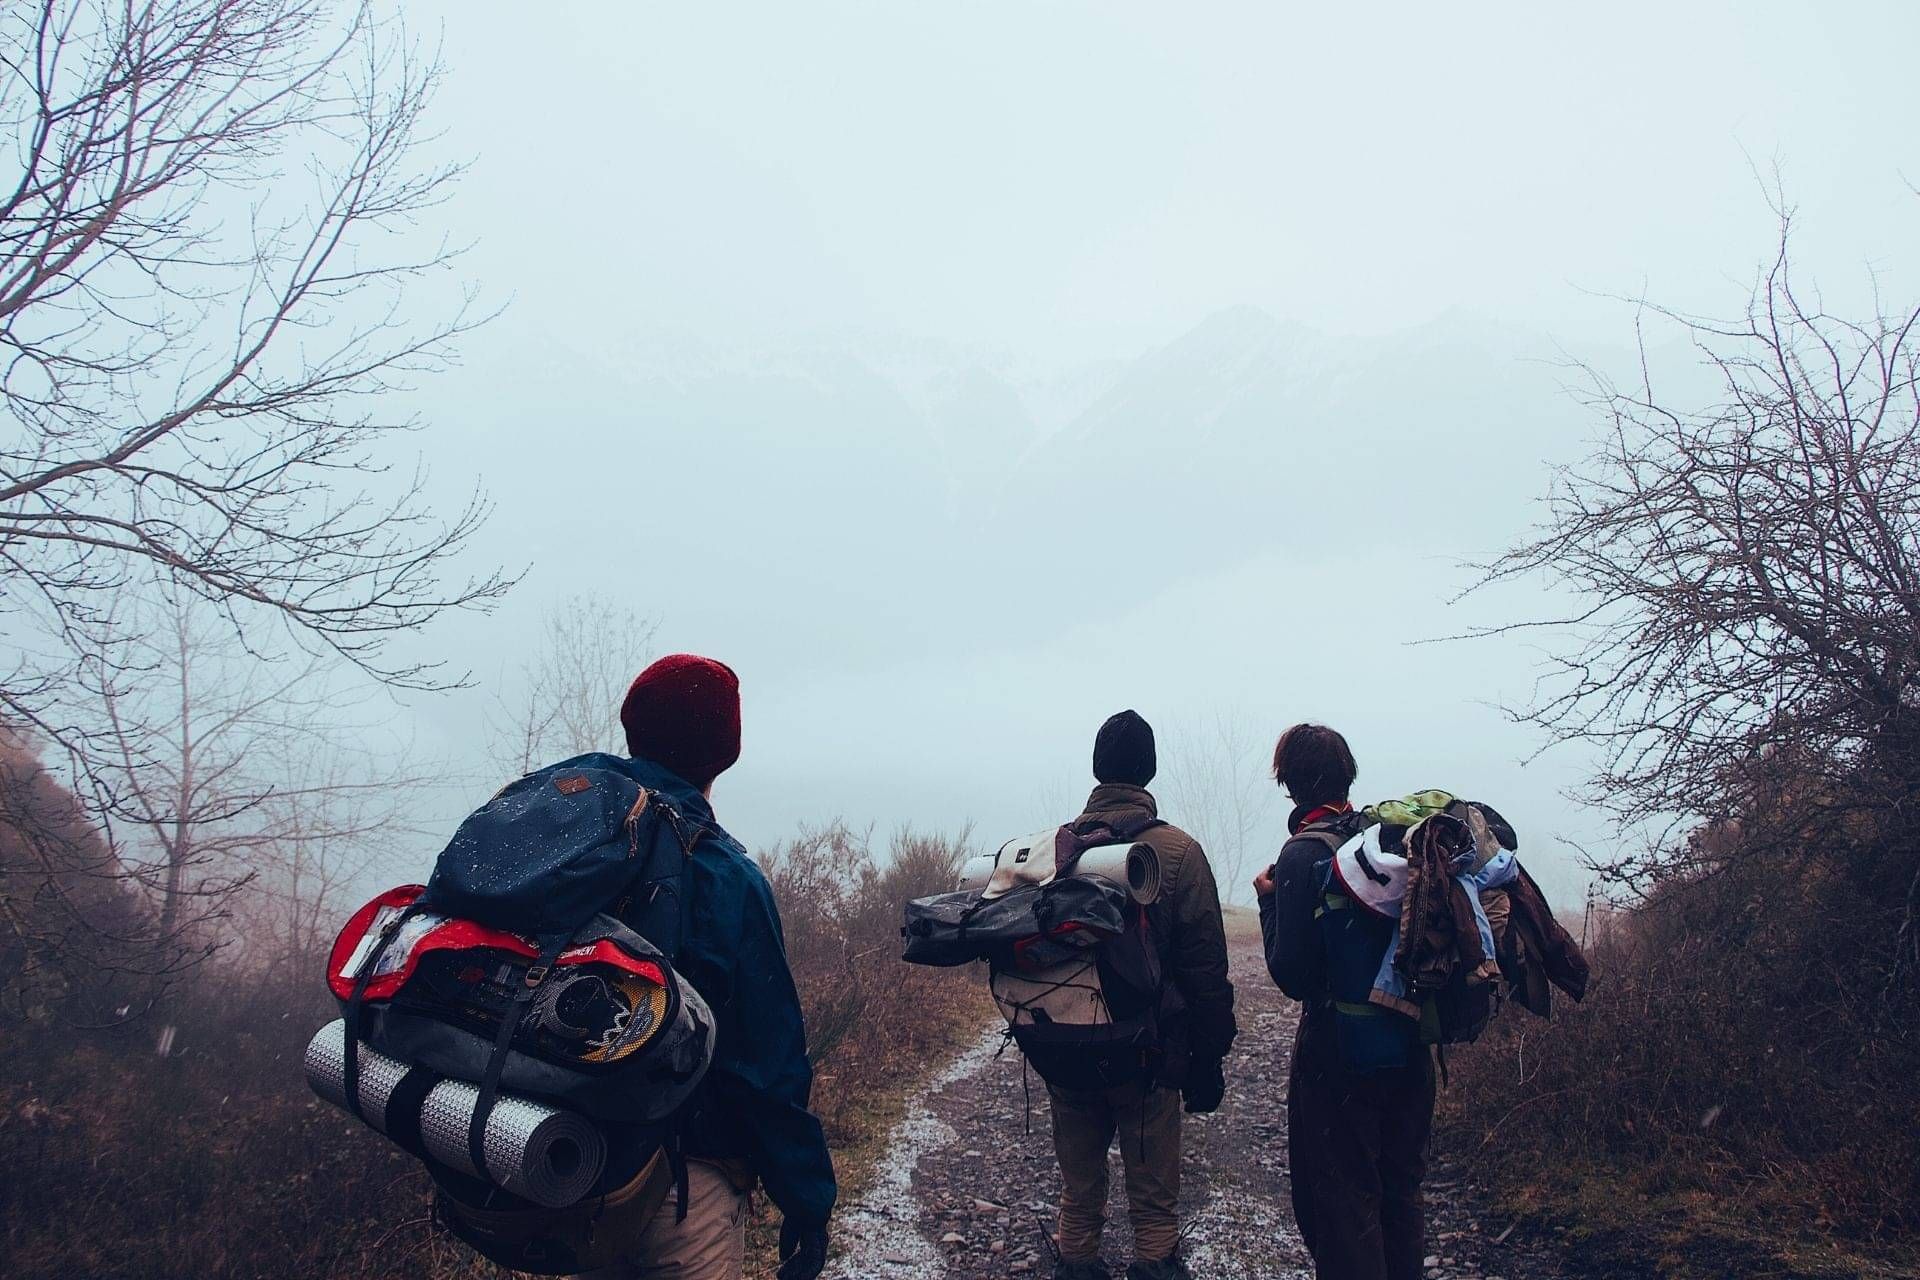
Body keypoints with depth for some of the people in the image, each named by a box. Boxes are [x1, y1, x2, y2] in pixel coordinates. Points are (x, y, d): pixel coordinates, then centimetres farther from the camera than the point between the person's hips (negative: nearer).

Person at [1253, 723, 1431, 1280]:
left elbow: (1290, 974, -19)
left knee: (1340, 1199, 6)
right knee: (1400, 1187, 23)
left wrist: (1268, 898, -9)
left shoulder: (1303, 855, -18)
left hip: (1338, 1051, -7)